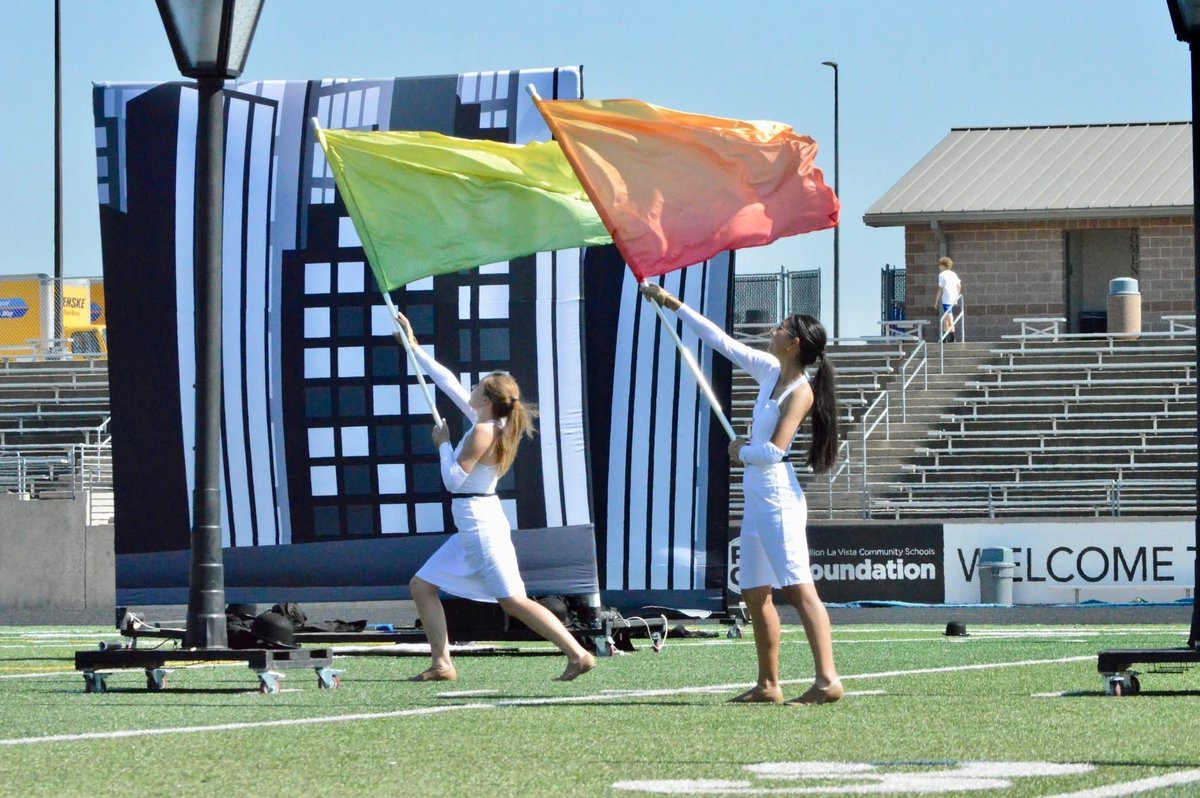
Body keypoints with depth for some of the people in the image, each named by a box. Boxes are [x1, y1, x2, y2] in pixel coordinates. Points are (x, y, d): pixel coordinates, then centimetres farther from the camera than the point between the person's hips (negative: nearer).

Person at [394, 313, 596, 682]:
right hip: (471, 526, 10)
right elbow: (449, 383, 19)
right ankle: (441, 664, 9)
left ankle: (578, 654, -14)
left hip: (480, 523, -10)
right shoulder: (488, 421, 9)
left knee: (514, 601, -12)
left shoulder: (483, 432, -16)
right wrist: (414, 348, 24)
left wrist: (443, 444, -4)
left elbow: (454, 479, -18)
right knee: (421, 586, 11)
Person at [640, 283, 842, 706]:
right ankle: (768, 684, 15)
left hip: (779, 498, -10)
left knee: (799, 588, -16)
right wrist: (672, 303, 22)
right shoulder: (771, 372, 11)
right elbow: (722, 341, 18)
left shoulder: (800, 392, -13)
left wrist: (741, 452, -3)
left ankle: (827, 680, -23)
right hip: (757, 498, 10)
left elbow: (775, 450, -22)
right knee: (755, 593, 11)